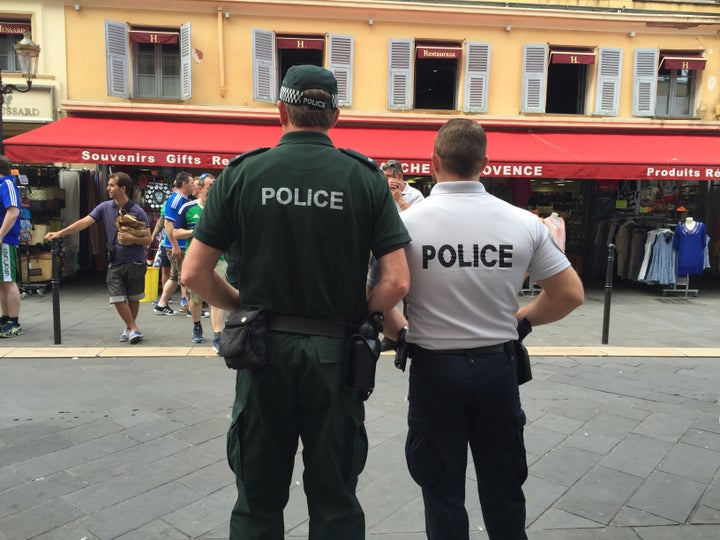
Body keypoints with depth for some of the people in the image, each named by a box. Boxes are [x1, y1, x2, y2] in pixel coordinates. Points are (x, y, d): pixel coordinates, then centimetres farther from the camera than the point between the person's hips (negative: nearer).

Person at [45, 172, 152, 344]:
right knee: (118, 299, -4)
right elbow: (84, 222, -2)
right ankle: (134, 329, 9)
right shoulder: (105, 207, 3)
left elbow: (148, 240, -7)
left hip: (135, 263, -3)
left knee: (133, 299, 8)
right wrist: (59, 233, -8)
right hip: (114, 264, 3)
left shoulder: (137, 212, -9)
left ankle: (129, 328, 27)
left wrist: (131, 238, -22)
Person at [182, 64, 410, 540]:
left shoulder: (243, 173, -4)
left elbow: (195, 273, -5)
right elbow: (397, 282, -10)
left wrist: (244, 306, 10)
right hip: (335, 353, 0)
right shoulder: (366, 177, -5)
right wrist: (360, 317, 6)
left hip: (264, 348, 1)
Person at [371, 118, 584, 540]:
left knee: (443, 488, 16)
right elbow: (571, 294, 0)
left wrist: (400, 329, 9)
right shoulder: (523, 222, -6)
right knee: (503, 487, 22)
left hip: (435, 368, -2)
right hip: (498, 365, 3)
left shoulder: (406, 222, -13)